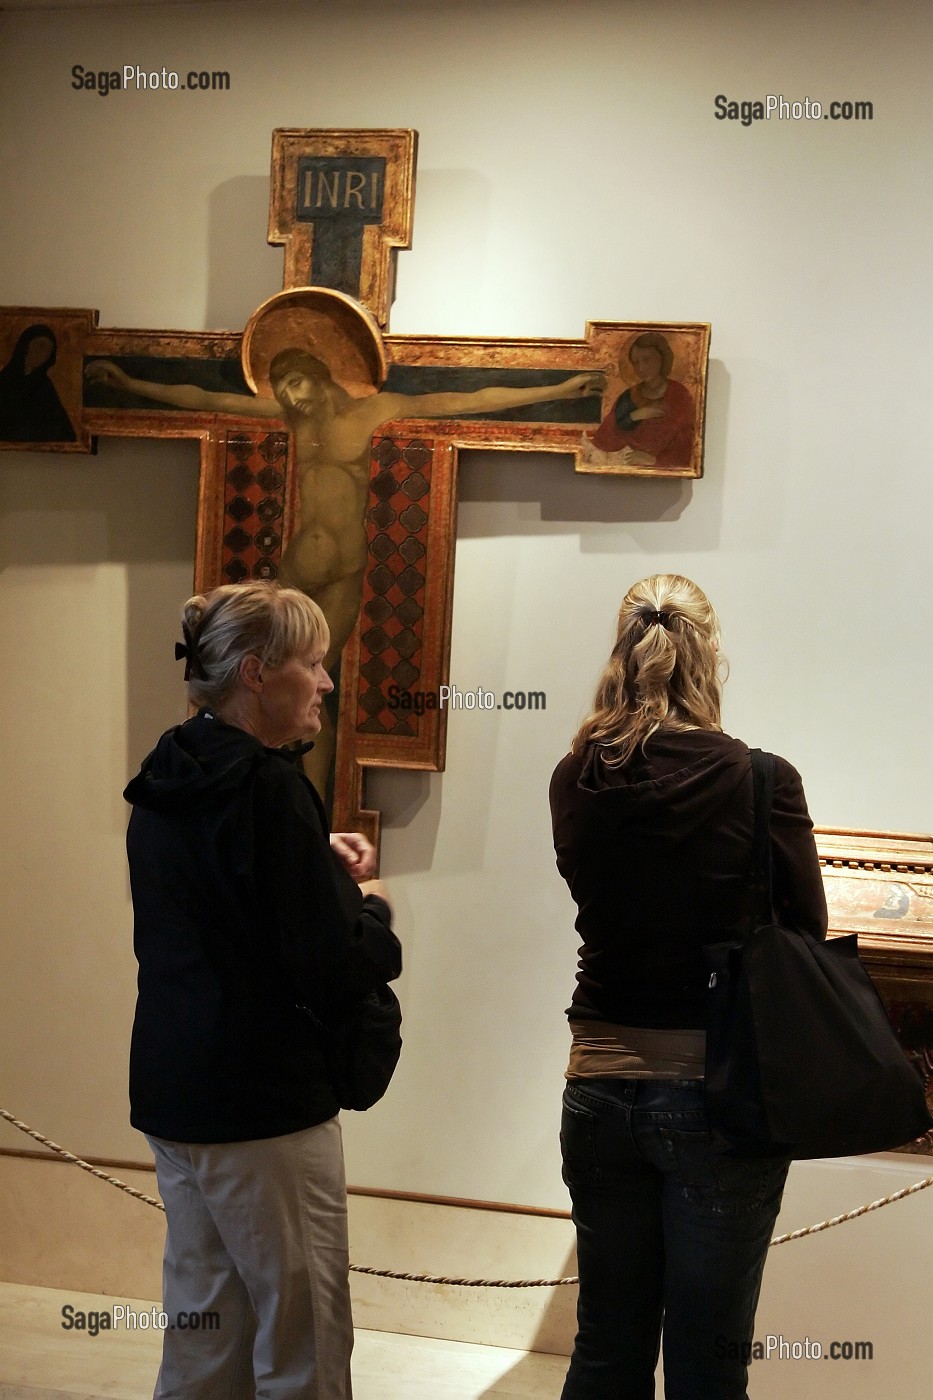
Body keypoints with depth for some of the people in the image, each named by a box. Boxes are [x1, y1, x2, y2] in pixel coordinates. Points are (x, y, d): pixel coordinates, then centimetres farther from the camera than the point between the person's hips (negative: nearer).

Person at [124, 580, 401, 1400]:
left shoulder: (170, 780, 7)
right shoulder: (267, 786, -19)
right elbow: (337, 970, -22)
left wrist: (320, 864, 8)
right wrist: (370, 904, -2)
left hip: (173, 1099, 9)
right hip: (264, 1110, -9)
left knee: (203, 1333, 18)